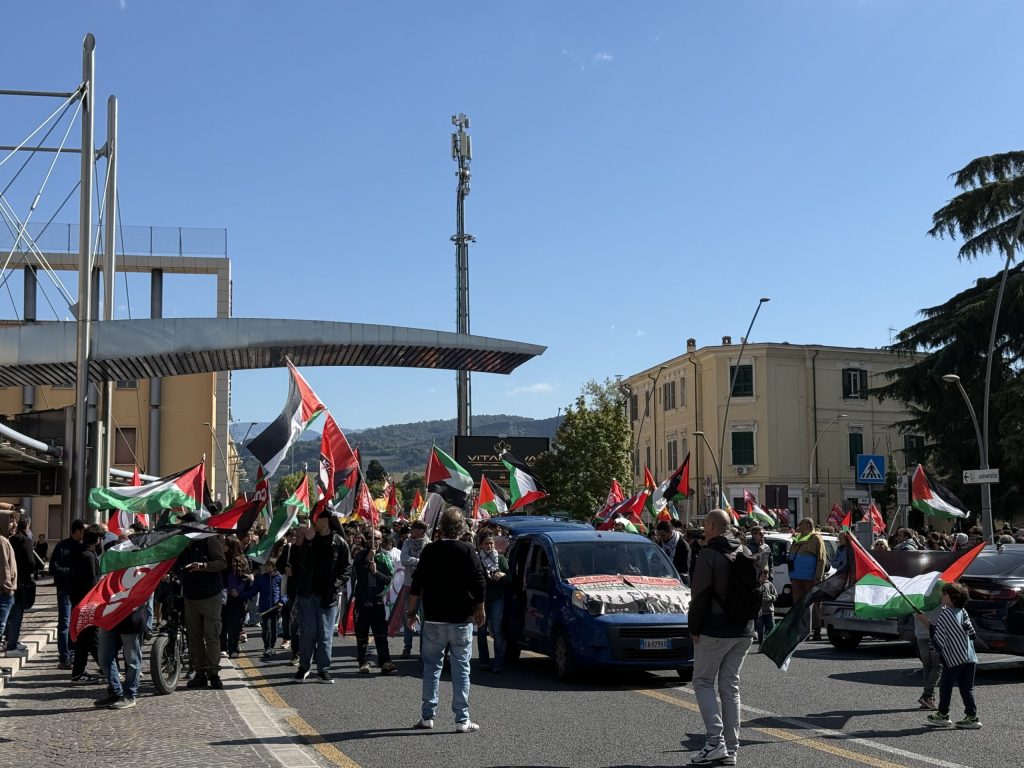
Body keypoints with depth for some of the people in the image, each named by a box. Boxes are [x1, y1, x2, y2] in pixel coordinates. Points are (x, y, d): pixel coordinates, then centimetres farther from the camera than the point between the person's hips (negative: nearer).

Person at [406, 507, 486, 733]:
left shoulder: (430, 551, 0)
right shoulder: (467, 551, -5)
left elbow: (416, 585, 2)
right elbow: (479, 584, -4)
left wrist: (412, 611, 11)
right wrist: (480, 610, 9)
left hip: (433, 619, 2)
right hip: (462, 620, -1)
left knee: (432, 666, 11)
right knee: (461, 667, 3)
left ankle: (428, 716, 12)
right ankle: (462, 720, 1)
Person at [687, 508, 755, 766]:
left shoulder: (709, 554, -13)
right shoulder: (746, 552, 12)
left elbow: (700, 596, -14)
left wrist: (694, 629, -6)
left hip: (715, 631, -7)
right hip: (743, 631, 7)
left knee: (703, 682, 3)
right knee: (730, 686, 11)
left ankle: (715, 742, -10)